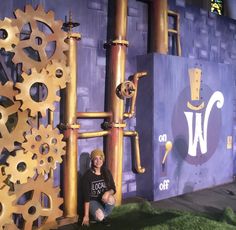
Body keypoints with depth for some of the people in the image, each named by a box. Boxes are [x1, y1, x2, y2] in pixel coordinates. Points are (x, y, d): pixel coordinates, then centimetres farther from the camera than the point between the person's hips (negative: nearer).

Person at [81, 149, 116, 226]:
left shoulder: (107, 173, -4)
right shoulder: (87, 175, -14)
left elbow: (113, 189, -1)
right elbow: (86, 196, -15)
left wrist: (108, 192, -27)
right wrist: (86, 216, -17)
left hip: (104, 199, 3)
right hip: (92, 201, -3)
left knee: (110, 199, -33)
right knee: (99, 216, -32)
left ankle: (105, 215, -4)